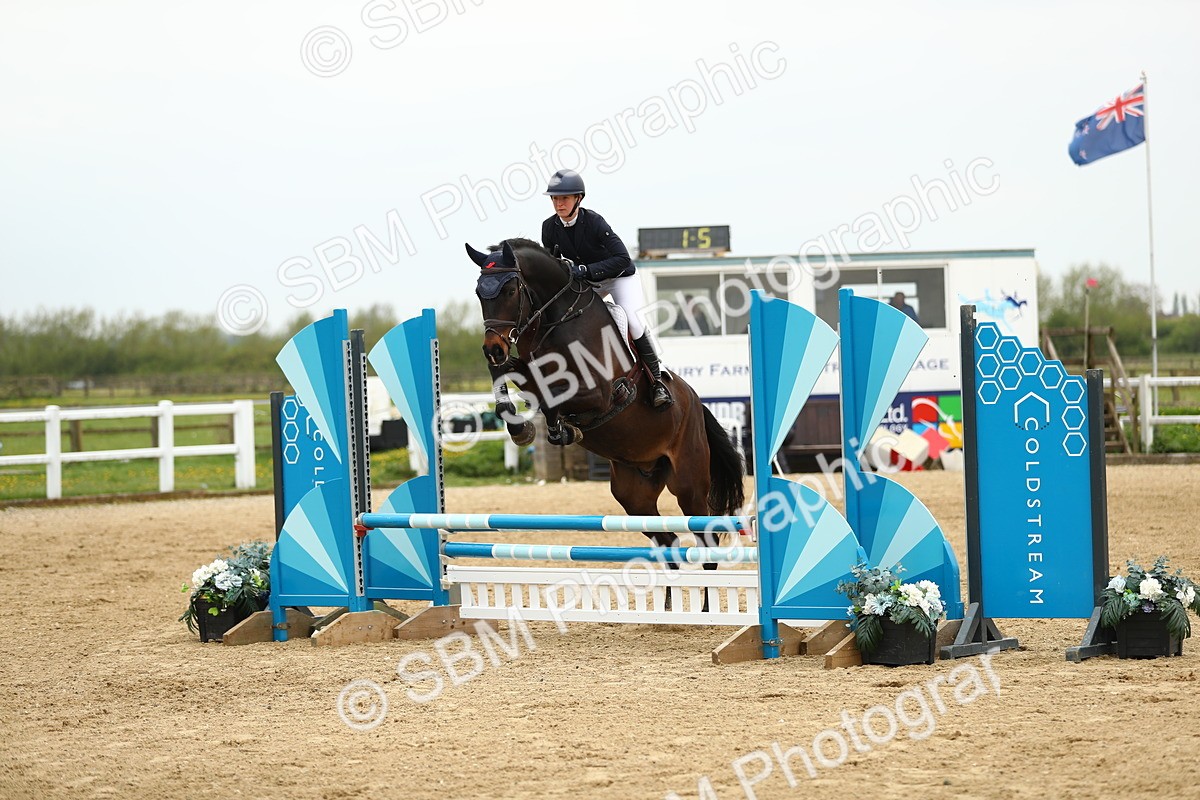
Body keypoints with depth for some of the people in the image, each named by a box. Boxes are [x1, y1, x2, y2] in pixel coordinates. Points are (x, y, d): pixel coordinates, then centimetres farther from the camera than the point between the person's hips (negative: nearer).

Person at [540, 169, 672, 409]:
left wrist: (585, 269, -44)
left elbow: (622, 259, -34)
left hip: (619, 277, -6)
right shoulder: (549, 228, -14)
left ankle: (657, 381, -10)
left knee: (633, 323, -23)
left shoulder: (594, 222, -30)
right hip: (586, 283, 6)